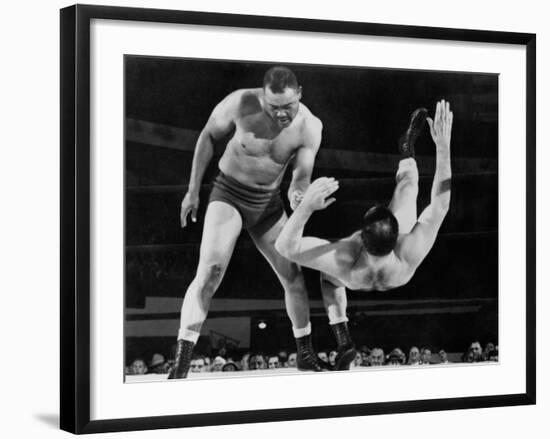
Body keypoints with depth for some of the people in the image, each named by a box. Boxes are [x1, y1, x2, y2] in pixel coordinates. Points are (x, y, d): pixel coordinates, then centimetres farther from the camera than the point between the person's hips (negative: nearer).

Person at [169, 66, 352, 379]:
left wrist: (298, 195, -46)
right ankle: (180, 368, -25)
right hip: (228, 195, -3)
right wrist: (193, 191, -4)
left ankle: (306, 355, 27)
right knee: (210, 271, -22)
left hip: (268, 203, 3)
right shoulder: (241, 103, -22)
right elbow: (208, 136, -5)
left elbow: (301, 176, -20)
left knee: (294, 277, 5)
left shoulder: (310, 128, -17)